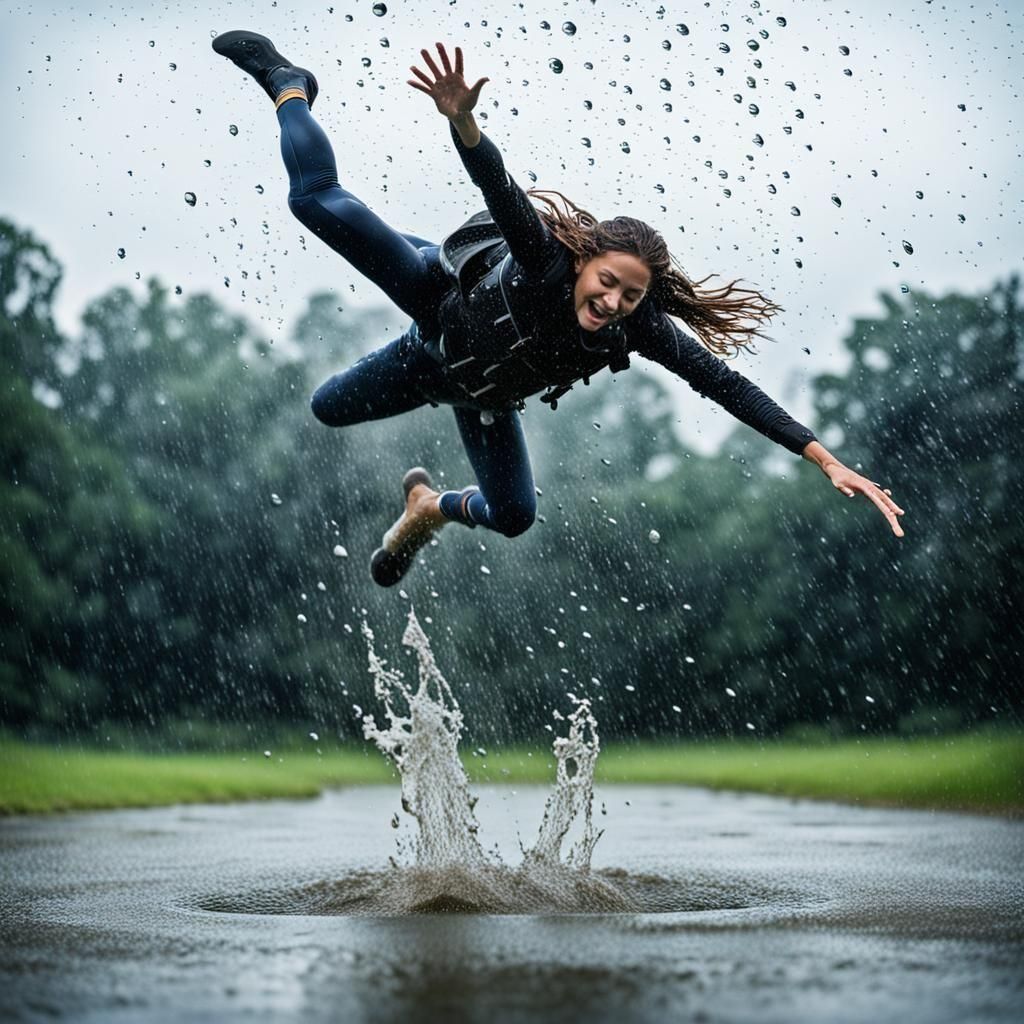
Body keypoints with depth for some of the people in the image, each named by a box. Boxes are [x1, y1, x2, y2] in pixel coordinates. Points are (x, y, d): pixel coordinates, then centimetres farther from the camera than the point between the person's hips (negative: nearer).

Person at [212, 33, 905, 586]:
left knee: (513, 517, 8)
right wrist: (462, 121, -76)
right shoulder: (546, 256, -39)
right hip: (443, 297, -4)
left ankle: (431, 506, 47)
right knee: (319, 198, -14)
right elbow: (498, 186, -54)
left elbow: (728, 386, -35)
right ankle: (288, 85, 18)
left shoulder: (640, 329, -33)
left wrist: (825, 458, -41)